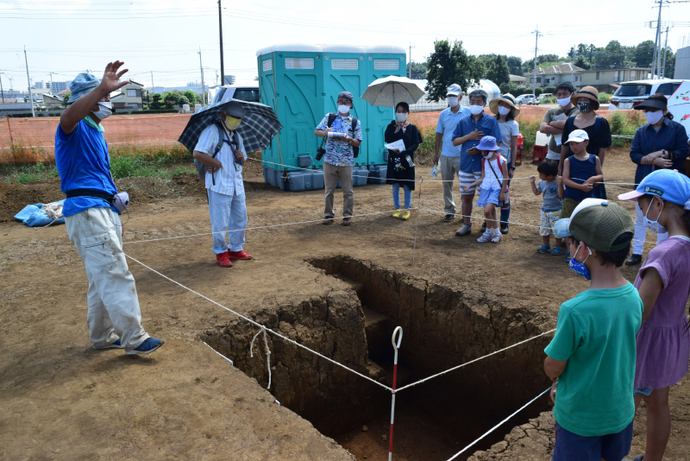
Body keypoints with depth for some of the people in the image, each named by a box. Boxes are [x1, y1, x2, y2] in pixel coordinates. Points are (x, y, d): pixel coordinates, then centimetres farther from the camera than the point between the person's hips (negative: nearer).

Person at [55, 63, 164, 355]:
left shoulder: (96, 131, 22)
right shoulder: (75, 128, -6)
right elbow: (68, 116, -34)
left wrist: (114, 216, 24)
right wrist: (102, 88, -45)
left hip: (103, 210, 10)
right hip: (86, 210, -10)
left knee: (103, 278, 14)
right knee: (115, 274, -12)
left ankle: (102, 336, 24)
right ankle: (133, 338, -8)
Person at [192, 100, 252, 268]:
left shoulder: (236, 135, 19)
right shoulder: (212, 131, -8)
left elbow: (242, 157, 26)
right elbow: (198, 153, -18)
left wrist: (242, 157, 3)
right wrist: (217, 163, -16)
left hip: (237, 184, 8)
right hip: (219, 185, -8)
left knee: (240, 218, 14)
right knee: (220, 222, -1)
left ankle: (236, 249, 28)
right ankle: (221, 252, 14)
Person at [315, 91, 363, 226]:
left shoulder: (356, 122, 5)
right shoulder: (329, 117, 7)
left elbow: (358, 143, 4)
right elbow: (316, 131, 5)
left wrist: (349, 139, -17)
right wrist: (325, 133, -16)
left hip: (346, 162, 0)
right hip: (329, 160, 1)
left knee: (348, 191, 4)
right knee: (329, 189, 8)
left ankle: (347, 215, 15)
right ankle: (328, 214, 20)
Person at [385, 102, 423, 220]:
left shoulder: (412, 128, 3)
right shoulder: (391, 127, 7)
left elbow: (416, 144, -6)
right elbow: (387, 141, -5)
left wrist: (405, 151, -20)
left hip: (407, 160, -1)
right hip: (394, 159, 2)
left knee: (407, 186, 2)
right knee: (395, 186, 7)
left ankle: (407, 209, 12)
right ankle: (397, 208, 19)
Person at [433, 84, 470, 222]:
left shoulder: (467, 112, 0)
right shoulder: (443, 114, 8)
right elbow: (439, 134, 12)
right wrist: (437, 153, 7)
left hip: (462, 155, -3)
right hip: (446, 155, 3)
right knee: (447, 184, 7)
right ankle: (449, 211, 18)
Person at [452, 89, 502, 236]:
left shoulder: (491, 121, 2)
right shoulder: (463, 122, 11)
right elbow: (455, 141, 8)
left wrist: (479, 150, -18)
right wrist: (469, 136, -7)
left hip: (484, 165, -3)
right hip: (466, 165, 3)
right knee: (467, 196, 8)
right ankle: (466, 225, 19)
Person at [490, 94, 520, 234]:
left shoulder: (513, 124, 0)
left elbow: (514, 147, 1)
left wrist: (512, 167, -3)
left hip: (504, 161, -2)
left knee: (504, 192, 1)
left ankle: (504, 223, 13)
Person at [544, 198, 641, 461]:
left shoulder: (575, 311, -32)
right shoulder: (634, 298, -11)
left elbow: (552, 369, -21)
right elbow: (615, 351, 2)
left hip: (581, 417, -5)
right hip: (621, 411, 6)